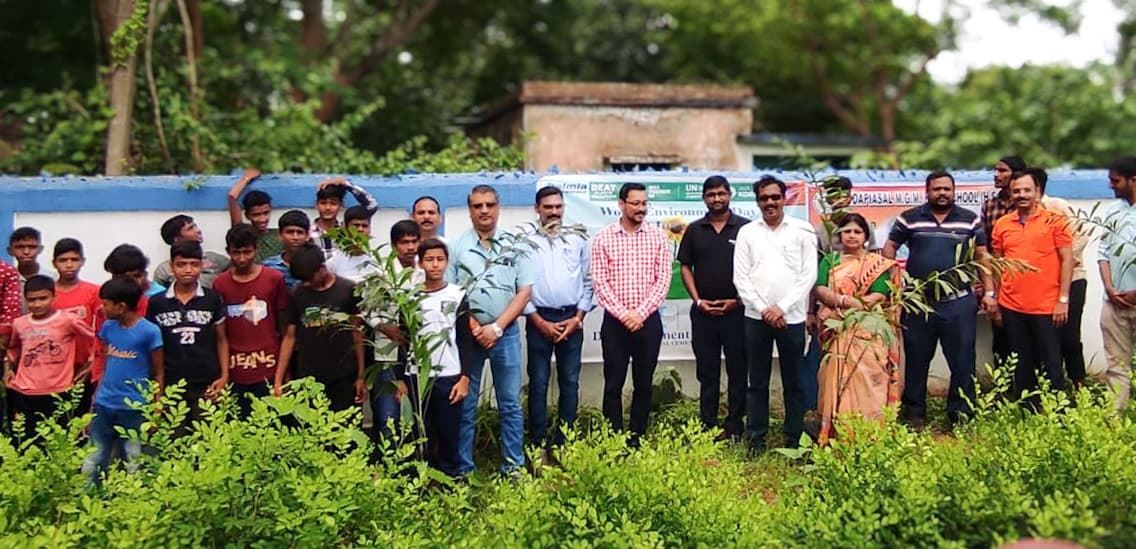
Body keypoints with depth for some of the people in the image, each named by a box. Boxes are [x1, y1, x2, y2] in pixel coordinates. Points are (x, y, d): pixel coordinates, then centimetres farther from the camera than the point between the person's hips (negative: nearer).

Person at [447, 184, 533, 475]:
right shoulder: (457, 246, 3)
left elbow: (525, 290, 0)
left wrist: (496, 327, -8)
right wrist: (472, 327, -9)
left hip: (505, 332, 0)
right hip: (467, 333, 0)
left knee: (510, 404, 4)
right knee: (464, 405, 4)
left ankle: (513, 467, 12)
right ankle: (463, 469, 12)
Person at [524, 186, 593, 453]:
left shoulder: (578, 240, 8)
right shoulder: (526, 241, 1)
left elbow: (588, 281, 10)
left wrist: (578, 317, -1)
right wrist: (540, 322, -6)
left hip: (572, 320, 2)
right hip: (539, 320, -2)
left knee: (570, 383, 5)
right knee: (538, 384, 0)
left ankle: (565, 442, 13)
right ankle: (539, 445, 6)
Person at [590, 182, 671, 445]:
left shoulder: (657, 237, 3)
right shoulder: (603, 238, 0)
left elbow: (663, 279, -1)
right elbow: (599, 281, -4)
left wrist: (640, 313, -10)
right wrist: (622, 313, -12)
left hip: (648, 320, 1)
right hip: (615, 321, -1)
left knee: (644, 384, 8)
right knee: (613, 384, 2)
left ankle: (638, 440, 18)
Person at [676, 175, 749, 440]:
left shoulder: (745, 228, -1)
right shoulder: (694, 230, 8)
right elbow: (686, 267, 9)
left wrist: (737, 300, -9)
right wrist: (698, 300, -2)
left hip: (736, 309, -2)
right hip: (703, 311, 2)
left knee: (737, 370, 3)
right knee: (707, 371, 8)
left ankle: (735, 427, 10)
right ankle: (707, 426, 14)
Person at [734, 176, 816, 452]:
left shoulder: (803, 230, 2)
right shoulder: (747, 232, 6)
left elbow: (809, 274, -3)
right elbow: (740, 277, 2)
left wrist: (782, 307, -10)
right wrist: (763, 309, -8)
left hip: (792, 317, -1)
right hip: (756, 317, 1)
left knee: (793, 382, 6)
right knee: (757, 382, 7)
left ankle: (794, 440, 14)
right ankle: (756, 439, 14)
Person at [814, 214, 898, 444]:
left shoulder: (878, 264, 7)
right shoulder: (830, 260, 15)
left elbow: (879, 297, -6)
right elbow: (820, 290, 2)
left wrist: (839, 307, -10)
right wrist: (844, 300, -16)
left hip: (868, 333, -2)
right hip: (837, 334, 2)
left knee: (866, 381, -8)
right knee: (837, 383, -1)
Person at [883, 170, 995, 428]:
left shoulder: (970, 220, 6)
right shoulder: (909, 219, 4)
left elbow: (982, 256, 7)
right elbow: (890, 248, 8)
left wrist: (989, 292, 1)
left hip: (958, 302, 0)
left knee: (963, 361, 2)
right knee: (916, 361, 9)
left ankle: (961, 415, 13)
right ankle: (914, 414, 21)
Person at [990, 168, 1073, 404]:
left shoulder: (1055, 221, -2)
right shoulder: (1002, 224, 7)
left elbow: (1066, 260, -3)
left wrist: (1063, 300, -9)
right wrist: (995, 301, 9)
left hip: (1047, 307, -3)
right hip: (1011, 308, 3)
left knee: (1051, 365, 2)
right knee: (1021, 366, 11)